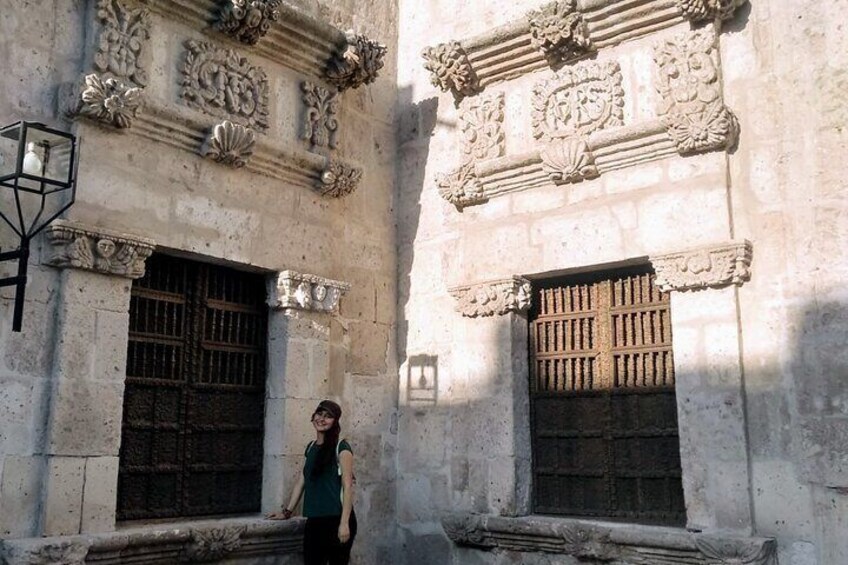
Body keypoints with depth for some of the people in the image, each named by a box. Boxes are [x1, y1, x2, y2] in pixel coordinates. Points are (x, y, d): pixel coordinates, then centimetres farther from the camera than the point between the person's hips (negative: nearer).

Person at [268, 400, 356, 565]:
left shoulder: (341, 447, -6)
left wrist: (344, 523, -17)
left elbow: (347, 487, -11)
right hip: (314, 520, 5)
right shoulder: (311, 447, 13)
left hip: (336, 519, -5)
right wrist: (287, 511, 18)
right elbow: (302, 481, 19)